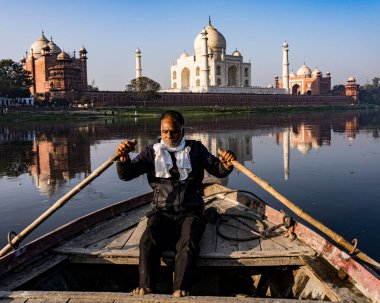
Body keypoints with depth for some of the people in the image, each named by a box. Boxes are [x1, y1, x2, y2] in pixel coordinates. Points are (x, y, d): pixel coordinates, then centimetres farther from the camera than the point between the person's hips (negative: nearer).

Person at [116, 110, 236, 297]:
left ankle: (180, 292, -40)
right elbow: (126, 174, 7)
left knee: (188, 243, -31)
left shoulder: (195, 149, 13)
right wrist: (123, 157, -16)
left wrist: (226, 165, -15)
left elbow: (218, 170, 11)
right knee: (148, 241, -29)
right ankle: (145, 289, -36)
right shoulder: (152, 151, 14)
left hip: (190, 212, -1)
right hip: (162, 212, 1)